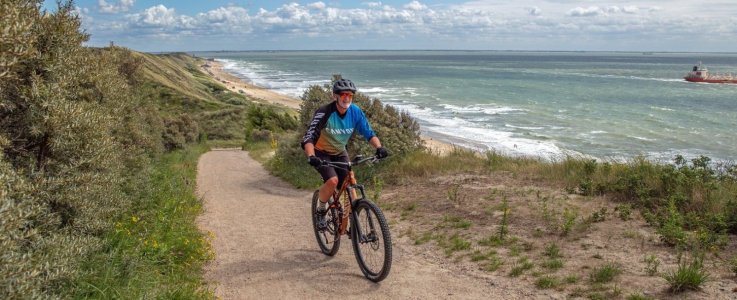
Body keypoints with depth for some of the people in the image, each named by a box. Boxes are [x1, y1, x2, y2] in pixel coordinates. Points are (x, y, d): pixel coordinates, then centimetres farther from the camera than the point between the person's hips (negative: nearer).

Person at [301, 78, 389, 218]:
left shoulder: (356, 112, -15)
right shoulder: (324, 112, -28)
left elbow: (369, 133, -10)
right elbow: (309, 138, -33)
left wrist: (379, 147, -29)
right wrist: (311, 157, -51)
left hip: (340, 153, 4)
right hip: (321, 153, -4)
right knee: (333, 180, -26)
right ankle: (321, 209, -1)